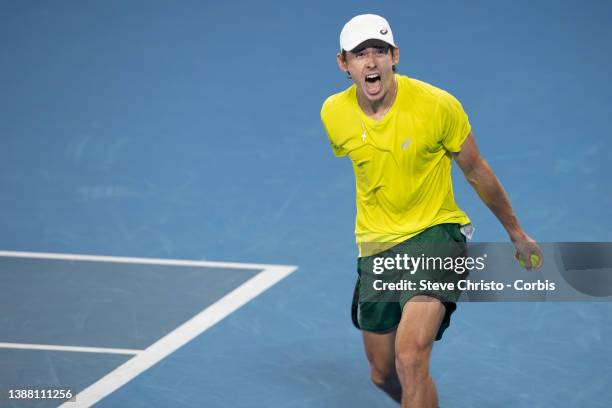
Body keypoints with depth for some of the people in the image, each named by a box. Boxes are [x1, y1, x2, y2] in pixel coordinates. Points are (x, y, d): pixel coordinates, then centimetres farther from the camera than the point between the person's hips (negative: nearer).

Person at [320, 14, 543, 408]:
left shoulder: (438, 106, -17)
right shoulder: (334, 114, -7)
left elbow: (476, 170, -2)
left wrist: (517, 234, 7)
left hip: (435, 232, -4)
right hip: (375, 246, 4)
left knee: (410, 360, -25)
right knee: (384, 374, 14)